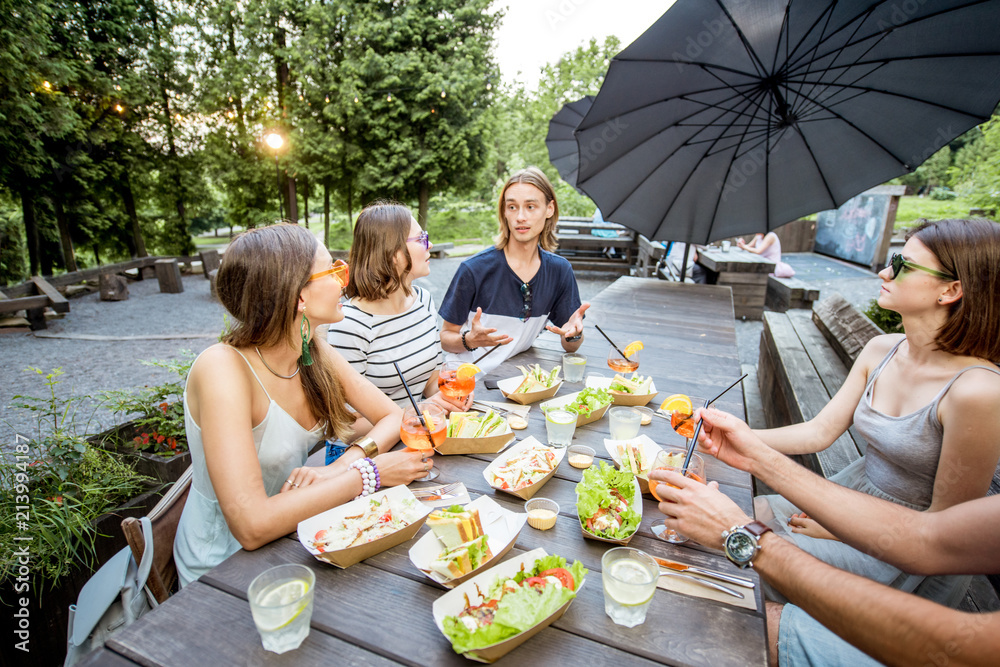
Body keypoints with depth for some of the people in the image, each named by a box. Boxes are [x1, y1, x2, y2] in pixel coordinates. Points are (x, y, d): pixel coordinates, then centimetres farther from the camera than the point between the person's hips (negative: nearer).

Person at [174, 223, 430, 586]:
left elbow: (394, 417, -5)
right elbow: (252, 525, -34)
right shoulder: (223, 368, -28)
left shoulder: (315, 351, -9)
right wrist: (366, 473, -27)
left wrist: (339, 467, -22)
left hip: (289, 538, 5)